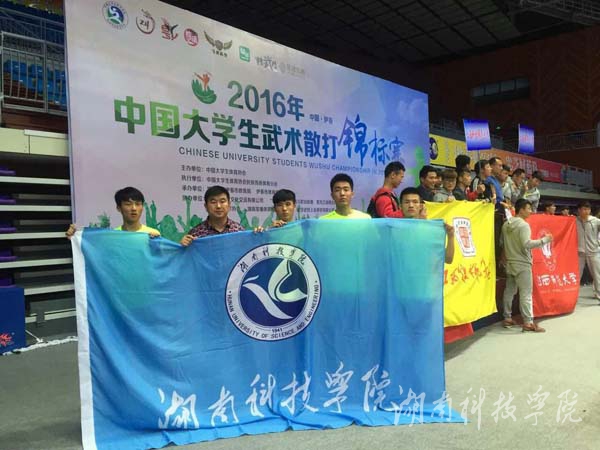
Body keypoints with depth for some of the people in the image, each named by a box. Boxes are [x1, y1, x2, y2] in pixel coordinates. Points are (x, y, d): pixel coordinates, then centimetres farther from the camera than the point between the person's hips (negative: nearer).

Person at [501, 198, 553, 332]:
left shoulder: (506, 224, 9)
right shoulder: (523, 225, -15)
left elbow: (502, 243, 16)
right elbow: (527, 244, -23)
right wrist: (544, 240, -16)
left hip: (509, 263, 8)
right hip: (522, 264, -8)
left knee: (509, 291, 12)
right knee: (526, 293, -6)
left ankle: (507, 318, 19)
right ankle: (528, 322, -6)